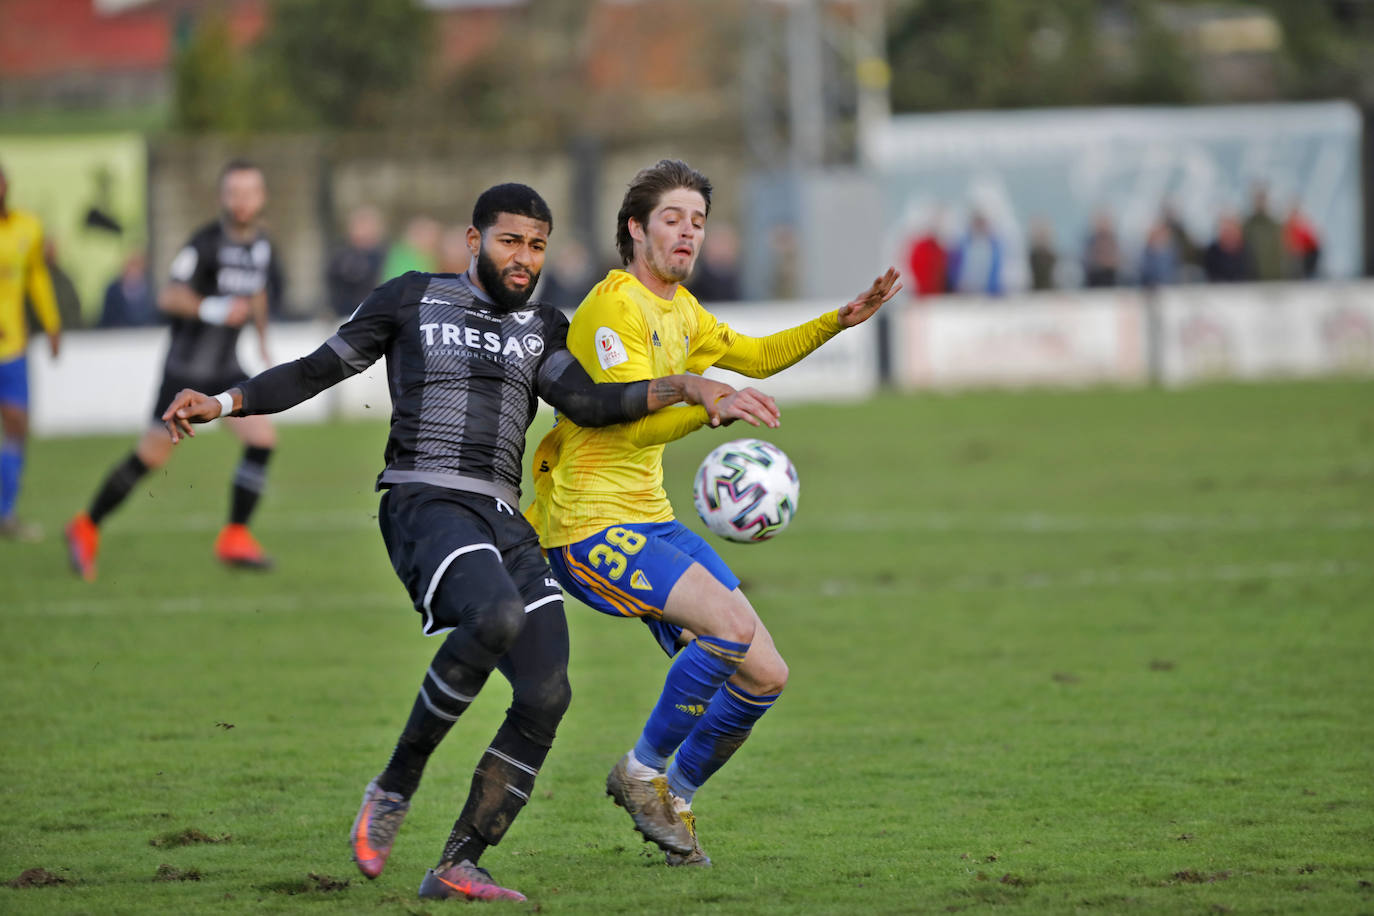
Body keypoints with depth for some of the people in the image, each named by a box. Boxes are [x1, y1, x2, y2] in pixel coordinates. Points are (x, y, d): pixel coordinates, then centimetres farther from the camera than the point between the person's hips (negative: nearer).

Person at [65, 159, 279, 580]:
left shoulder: (263, 246, 6)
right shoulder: (206, 242, -16)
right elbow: (169, 297, -21)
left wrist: (263, 336, 19)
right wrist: (213, 309, -31)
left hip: (227, 370, 6)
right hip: (187, 367, -6)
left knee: (263, 438, -9)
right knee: (153, 455, -3)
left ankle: (235, 537, 1)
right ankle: (86, 529, 13)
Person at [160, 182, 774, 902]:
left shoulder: (543, 330, 22)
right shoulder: (413, 299, 12)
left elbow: (586, 402, 6)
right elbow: (317, 370, 14)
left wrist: (688, 389, -6)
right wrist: (223, 403, 2)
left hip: (504, 521, 5)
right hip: (425, 503, -5)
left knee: (545, 695, -13)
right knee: (497, 616, -36)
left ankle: (456, 868, -3)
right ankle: (394, 789, -20)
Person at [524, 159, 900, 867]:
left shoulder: (680, 309, 16)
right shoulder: (615, 306, -14)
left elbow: (754, 356, 33)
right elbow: (635, 422, -25)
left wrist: (841, 321, 23)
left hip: (652, 522, 9)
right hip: (590, 525, -9)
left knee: (763, 675, -1)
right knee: (731, 623, -28)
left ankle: (676, 796, 20)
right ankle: (643, 773, -11)